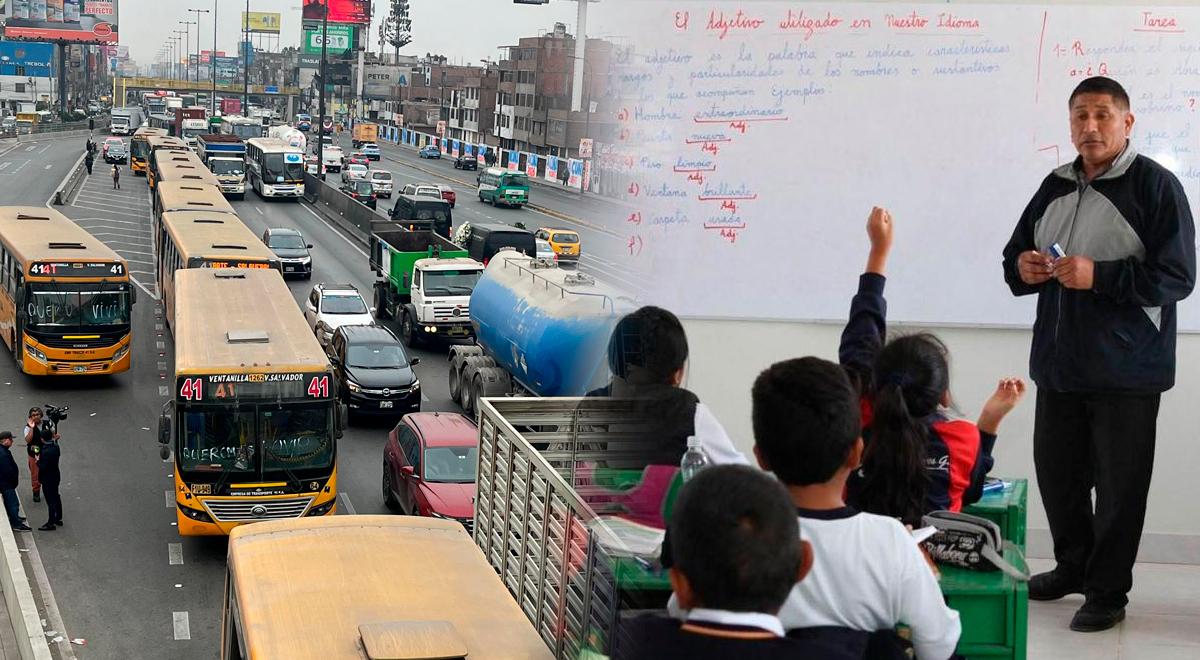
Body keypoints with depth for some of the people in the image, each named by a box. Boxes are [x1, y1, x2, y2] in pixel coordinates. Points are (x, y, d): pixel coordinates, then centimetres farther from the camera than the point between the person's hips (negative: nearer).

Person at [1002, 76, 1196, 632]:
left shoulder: (1154, 185, -9)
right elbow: (1017, 253, 21)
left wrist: (1099, 276, -23)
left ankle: (1107, 591, 16)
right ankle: (1073, 566, 36)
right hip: (1060, 363, 6)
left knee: (1118, 483, 2)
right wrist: (1021, 268, -3)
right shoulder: (1056, 186, 11)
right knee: (1056, 471, 15)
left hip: (1126, 371, -6)